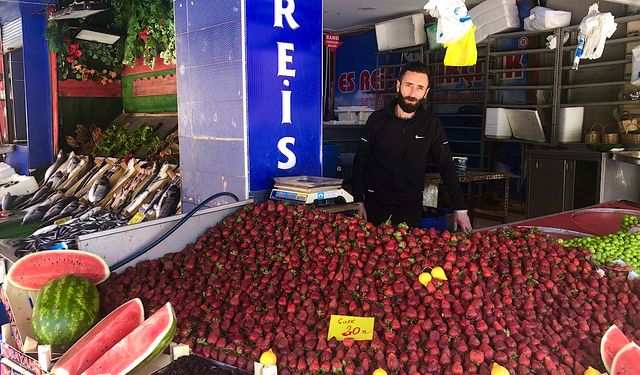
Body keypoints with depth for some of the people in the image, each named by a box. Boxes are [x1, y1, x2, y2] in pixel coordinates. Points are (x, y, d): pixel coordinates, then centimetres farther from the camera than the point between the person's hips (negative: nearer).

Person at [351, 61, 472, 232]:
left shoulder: (431, 124, -2)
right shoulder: (378, 119, -3)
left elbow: (446, 167, 0)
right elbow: (360, 161, 0)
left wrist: (460, 208, -6)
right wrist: (358, 201, -6)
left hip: (411, 208, 1)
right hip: (376, 205, 0)